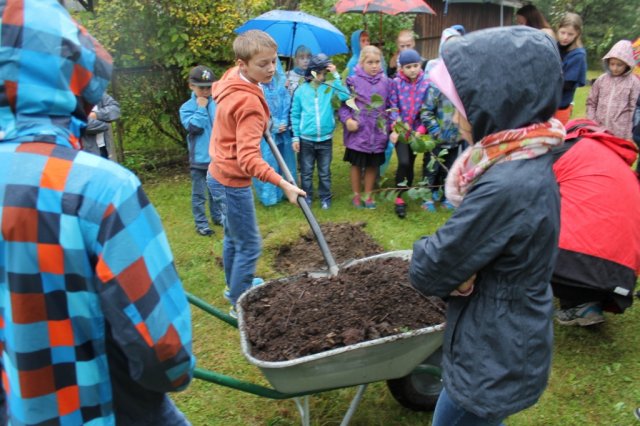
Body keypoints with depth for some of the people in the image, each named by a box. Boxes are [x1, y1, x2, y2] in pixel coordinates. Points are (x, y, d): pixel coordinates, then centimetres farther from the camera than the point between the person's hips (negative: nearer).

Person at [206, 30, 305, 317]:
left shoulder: (230, 82, 1)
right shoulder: (249, 102, -28)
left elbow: (216, 89, 28)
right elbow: (248, 159, -34)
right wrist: (283, 184, -38)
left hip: (219, 174, 10)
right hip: (233, 182, -10)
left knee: (233, 237, 25)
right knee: (249, 246, 3)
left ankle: (236, 286, 44)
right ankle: (239, 305, 16)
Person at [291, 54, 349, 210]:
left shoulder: (330, 87, -2)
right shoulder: (301, 90, -2)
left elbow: (345, 96, -21)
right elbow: (295, 115, 2)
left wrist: (336, 76, -17)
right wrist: (295, 137, -1)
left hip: (326, 139, 0)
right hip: (306, 139, 0)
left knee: (325, 172, 12)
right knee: (306, 172, 11)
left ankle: (325, 198, 27)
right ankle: (306, 197, 26)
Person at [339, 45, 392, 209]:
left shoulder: (386, 82, 4)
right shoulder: (353, 81, -6)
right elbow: (343, 104, -4)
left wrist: (390, 125, 3)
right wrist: (347, 119, -17)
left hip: (378, 131, 3)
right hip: (358, 131, -3)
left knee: (373, 165, 13)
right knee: (357, 164, 10)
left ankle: (368, 195, 29)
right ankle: (356, 195, 25)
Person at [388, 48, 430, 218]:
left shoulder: (426, 83, -1)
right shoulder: (396, 83, -3)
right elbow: (393, 107, -4)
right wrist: (394, 129, -12)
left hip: (416, 130, 2)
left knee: (410, 164, 9)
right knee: (403, 162, -17)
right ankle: (399, 198, -3)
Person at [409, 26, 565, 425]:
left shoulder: (508, 186, -33)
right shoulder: (527, 164, -2)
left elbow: (429, 271, -25)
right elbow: (472, 243, 5)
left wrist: (425, 250, -6)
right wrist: (444, 249, -14)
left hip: (495, 360, -8)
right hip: (502, 346, 8)